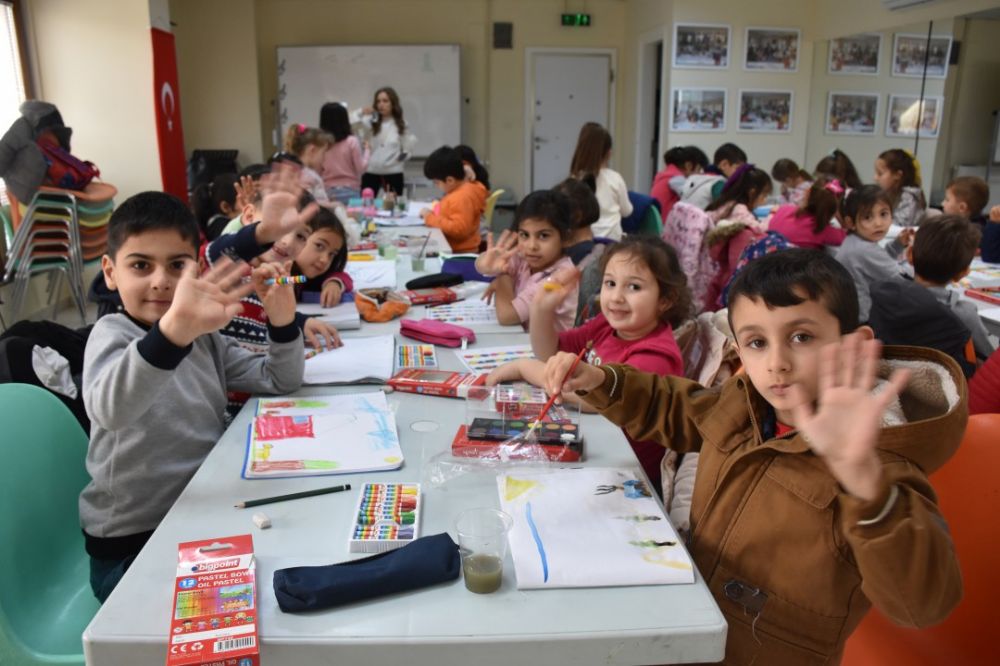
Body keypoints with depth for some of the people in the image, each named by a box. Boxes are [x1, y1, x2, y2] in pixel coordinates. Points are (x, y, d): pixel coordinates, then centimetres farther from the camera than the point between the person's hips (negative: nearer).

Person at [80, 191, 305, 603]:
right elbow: (109, 410, -39)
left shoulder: (205, 337, 5)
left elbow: (280, 381, 5)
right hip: (133, 546, -6)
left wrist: (282, 322, -16)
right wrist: (173, 330, -59)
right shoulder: (112, 333, -15)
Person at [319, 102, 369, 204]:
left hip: (327, 192, 3)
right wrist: (367, 151, 9)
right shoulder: (352, 142, -8)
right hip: (349, 191, -2)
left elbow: (318, 172, 4)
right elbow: (361, 169, -4)